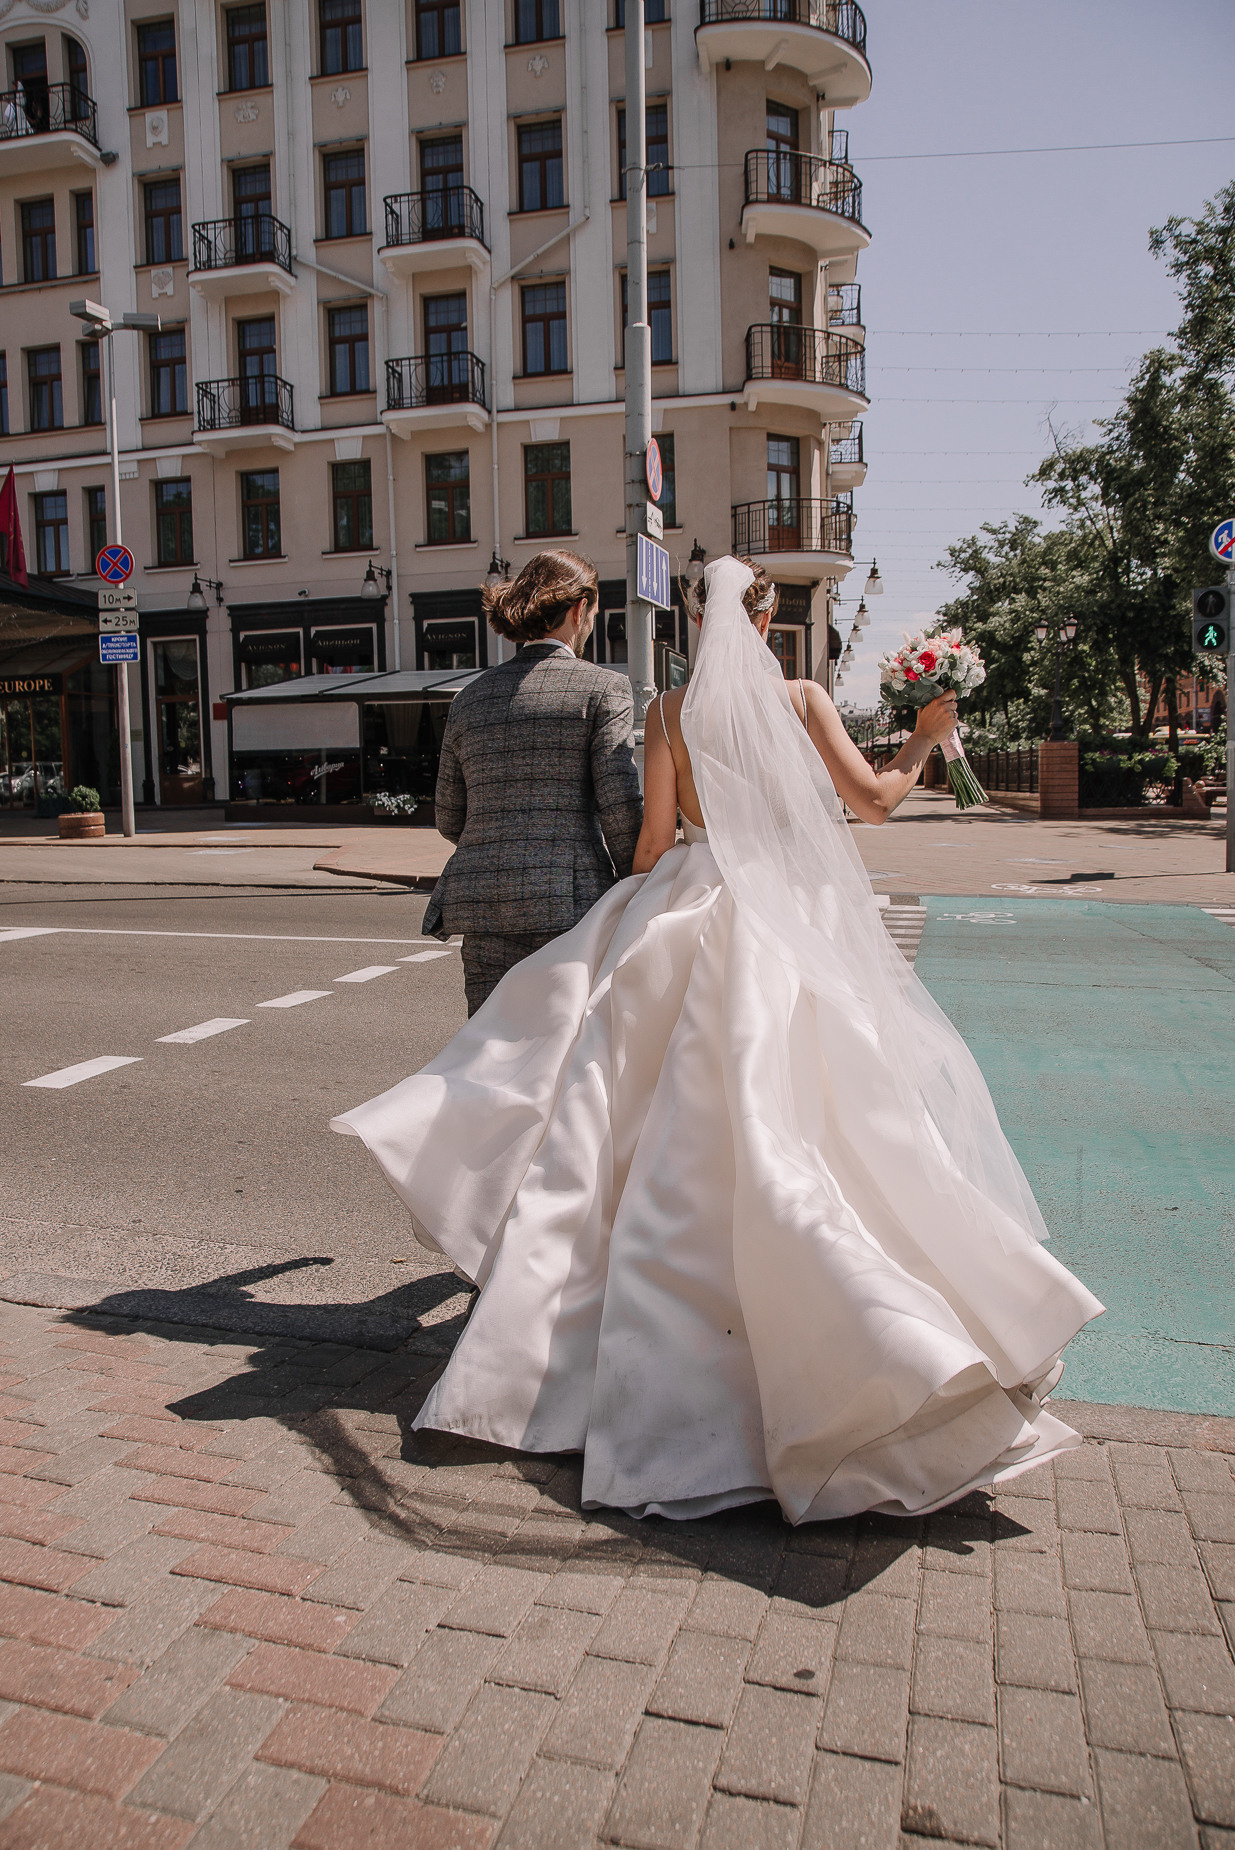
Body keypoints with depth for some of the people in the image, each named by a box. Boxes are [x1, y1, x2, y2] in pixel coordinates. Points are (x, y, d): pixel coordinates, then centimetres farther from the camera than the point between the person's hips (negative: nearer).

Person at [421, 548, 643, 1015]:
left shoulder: (471, 697, 13)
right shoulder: (603, 687, -1)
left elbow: (449, 820, 17)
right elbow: (621, 807, -9)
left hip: (483, 906, 4)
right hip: (573, 902, -4)